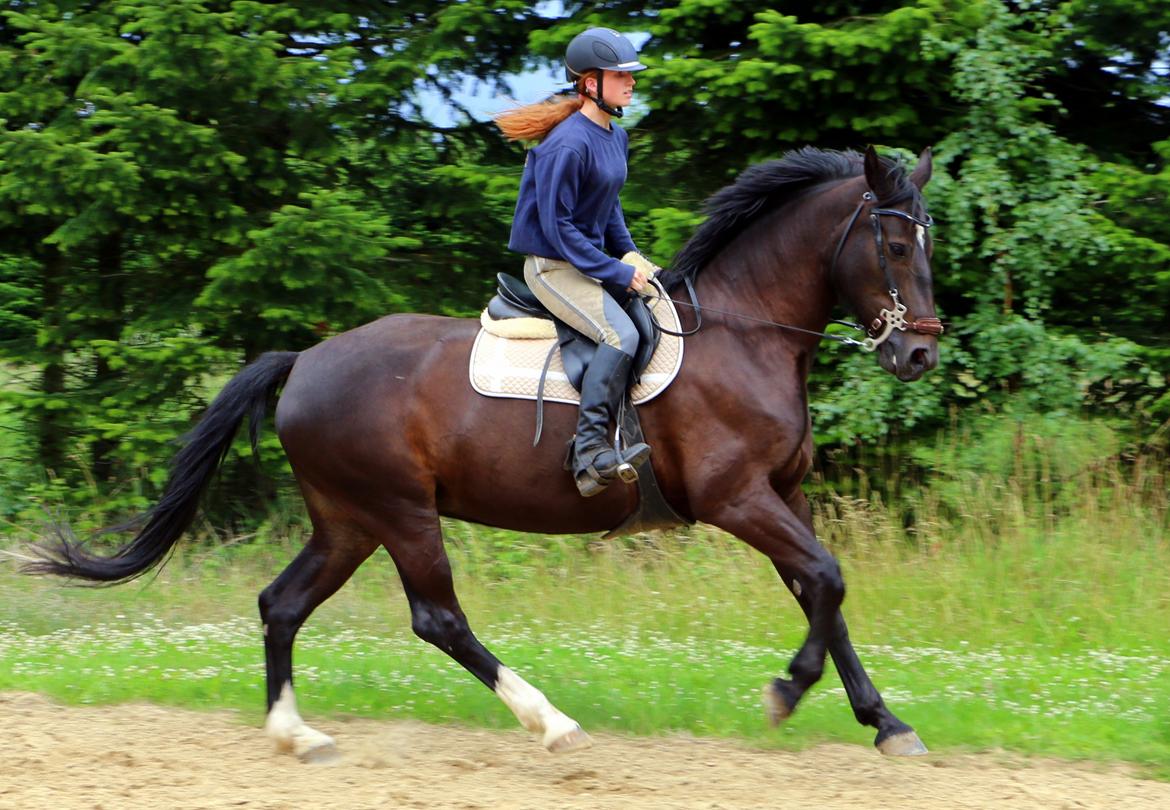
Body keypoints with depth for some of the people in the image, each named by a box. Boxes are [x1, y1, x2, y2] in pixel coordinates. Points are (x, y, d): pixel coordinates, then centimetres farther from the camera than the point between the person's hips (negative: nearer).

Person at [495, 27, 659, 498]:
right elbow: (557, 226, -21)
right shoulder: (567, 145, -20)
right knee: (620, 335, -29)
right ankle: (590, 454, -32)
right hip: (553, 265, -10)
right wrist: (616, 273, -19)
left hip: (591, 260, 10)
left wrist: (630, 254, 6)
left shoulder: (615, 138, 10)